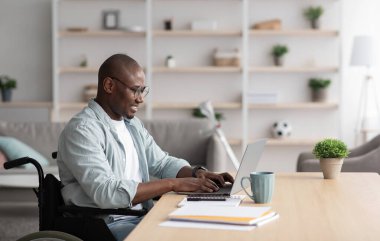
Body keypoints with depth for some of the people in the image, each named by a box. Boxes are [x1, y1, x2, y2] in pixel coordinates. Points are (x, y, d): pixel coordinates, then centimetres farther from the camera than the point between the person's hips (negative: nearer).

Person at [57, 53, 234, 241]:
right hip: (105, 225, -8)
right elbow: (106, 192, -25)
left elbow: (162, 163, 22)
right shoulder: (82, 130, -15)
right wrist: (173, 184, -24)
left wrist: (196, 173, 0)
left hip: (142, 217, 9)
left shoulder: (132, 124, 14)